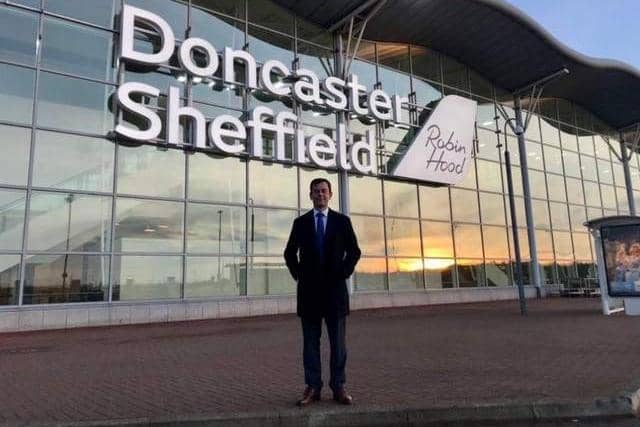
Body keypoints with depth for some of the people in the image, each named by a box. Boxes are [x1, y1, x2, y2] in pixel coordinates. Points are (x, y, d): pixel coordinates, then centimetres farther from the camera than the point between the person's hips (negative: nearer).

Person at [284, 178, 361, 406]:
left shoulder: (342, 221, 5)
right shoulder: (300, 222, 7)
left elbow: (354, 251, 8)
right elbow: (290, 253, 13)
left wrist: (344, 273, -1)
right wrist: (298, 275, 4)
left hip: (335, 287, 0)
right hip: (309, 289, 1)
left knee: (338, 341, 3)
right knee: (310, 341, 5)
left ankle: (338, 387, 12)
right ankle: (312, 387, 12)